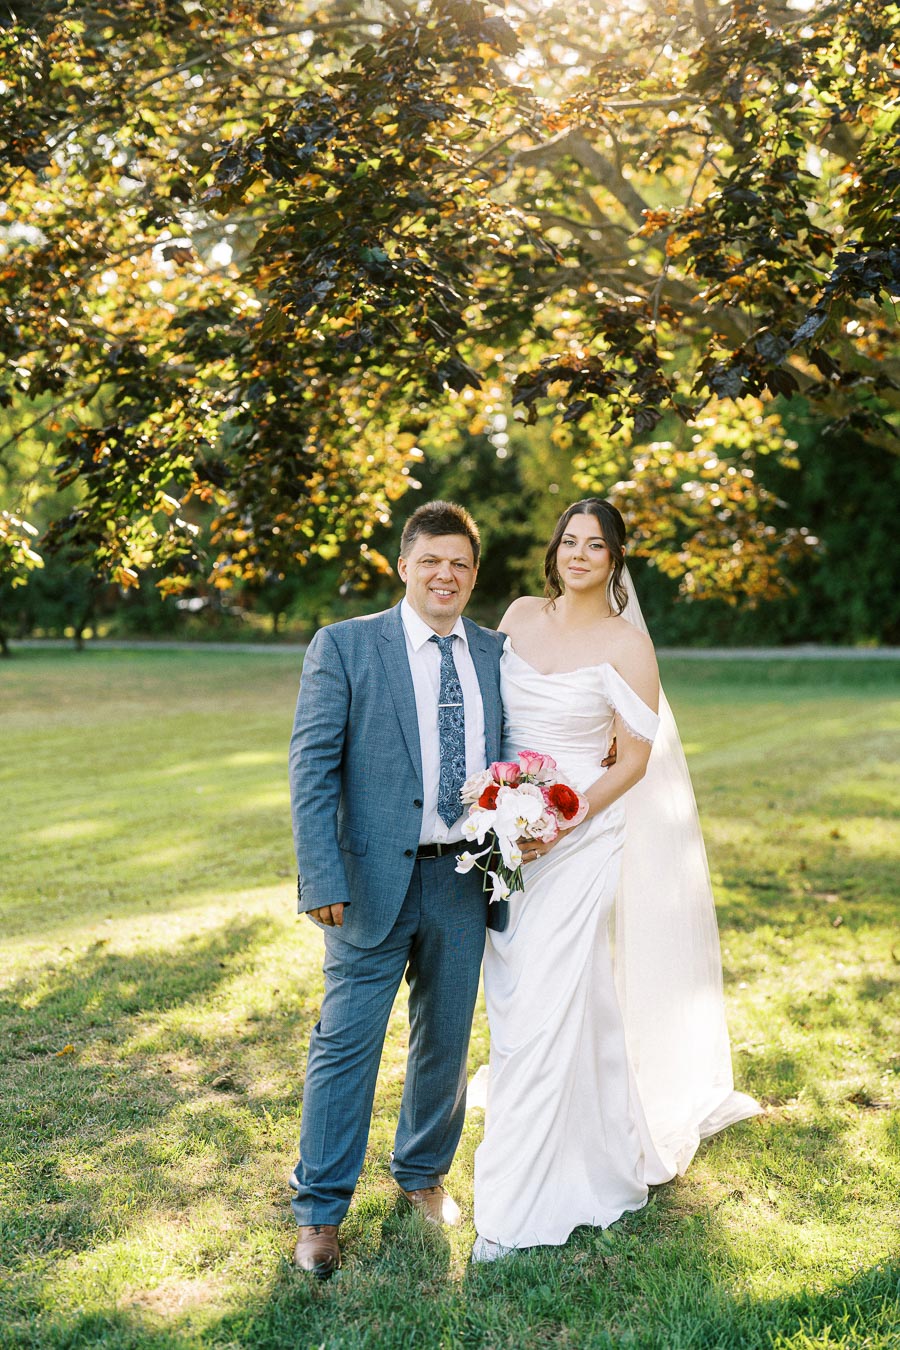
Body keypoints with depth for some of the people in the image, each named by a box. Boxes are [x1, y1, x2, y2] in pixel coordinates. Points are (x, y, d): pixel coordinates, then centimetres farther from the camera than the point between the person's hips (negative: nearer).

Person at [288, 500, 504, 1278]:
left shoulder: (497, 655, 8)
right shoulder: (344, 646, -4)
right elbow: (312, 767, -9)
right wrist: (322, 879, -16)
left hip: (466, 879, 4)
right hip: (377, 879, -4)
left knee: (447, 1039, 16)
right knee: (347, 1042, 1)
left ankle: (423, 1174, 39)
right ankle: (320, 1212, 18)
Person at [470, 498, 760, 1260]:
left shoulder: (627, 645, -8)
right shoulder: (521, 615, 6)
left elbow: (633, 761, -6)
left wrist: (560, 823, -17)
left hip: (577, 840, -5)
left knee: (549, 1007, -4)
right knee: (513, 1003, 12)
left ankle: (520, 1203, 10)